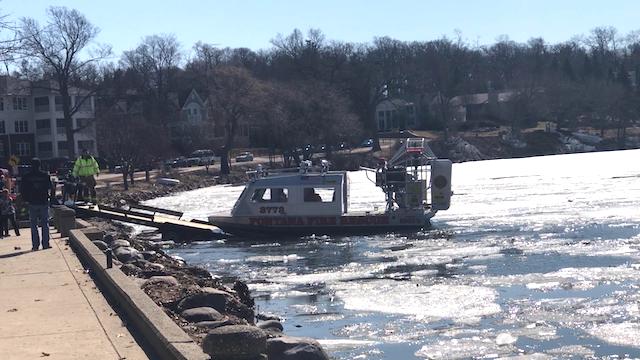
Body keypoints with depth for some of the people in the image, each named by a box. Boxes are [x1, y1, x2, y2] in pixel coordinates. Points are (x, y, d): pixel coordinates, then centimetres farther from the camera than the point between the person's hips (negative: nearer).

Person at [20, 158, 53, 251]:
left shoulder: (26, 177, -1)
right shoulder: (45, 175, -2)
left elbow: (22, 190, 1)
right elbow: (51, 187, -2)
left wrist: (26, 199, 13)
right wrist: (50, 196, 13)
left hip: (32, 203, 0)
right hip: (44, 202, 0)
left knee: (34, 225, 5)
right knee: (45, 224, 7)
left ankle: (35, 245, 2)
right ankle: (45, 244, 4)